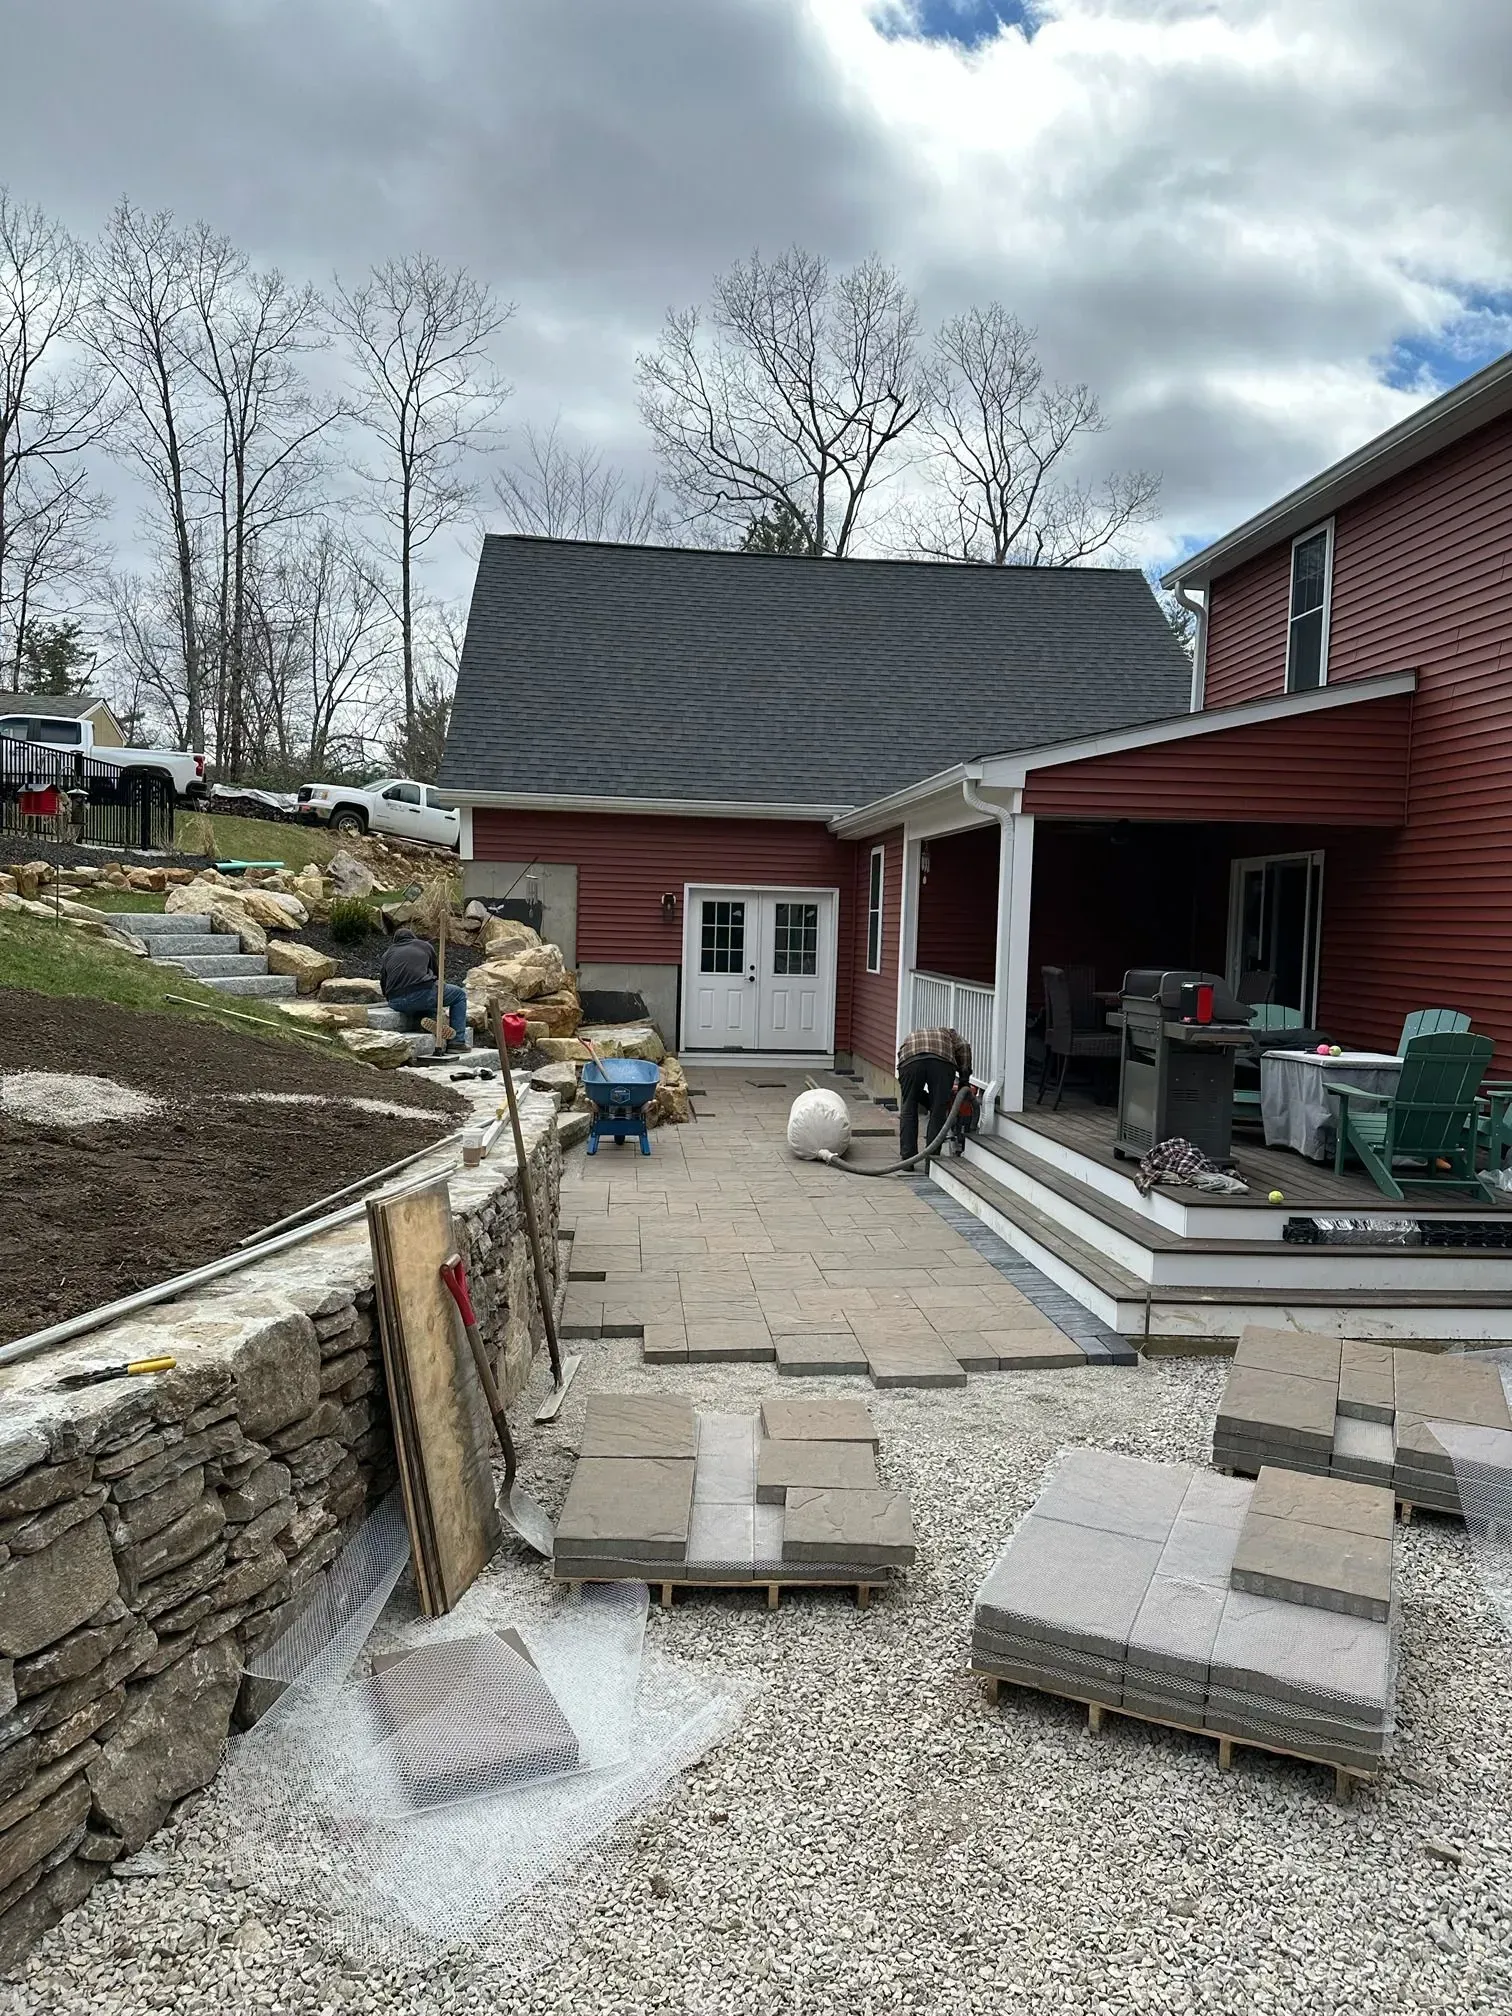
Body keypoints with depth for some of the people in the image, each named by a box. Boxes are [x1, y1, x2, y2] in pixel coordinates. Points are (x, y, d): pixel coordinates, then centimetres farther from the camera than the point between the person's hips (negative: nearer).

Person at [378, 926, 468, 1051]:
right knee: (460, 994, 20)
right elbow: (436, 972, 32)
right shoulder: (425, 946, 23)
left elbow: (383, 982, 22)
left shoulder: (387, 954, 25)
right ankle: (457, 1041, 10)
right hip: (421, 996, -4)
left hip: (395, 1003, 4)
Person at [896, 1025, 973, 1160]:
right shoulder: (948, 1033, 40)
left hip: (910, 1061, 1)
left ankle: (907, 1159, 15)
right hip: (942, 1061, -1)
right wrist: (965, 1075, 20)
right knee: (938, 1113, 12)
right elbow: (963, 1046, 14)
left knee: (908, 1111, 16)